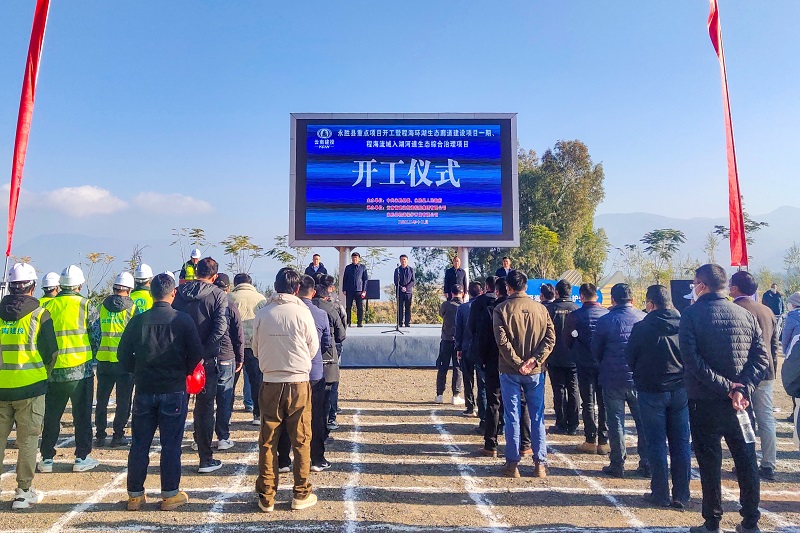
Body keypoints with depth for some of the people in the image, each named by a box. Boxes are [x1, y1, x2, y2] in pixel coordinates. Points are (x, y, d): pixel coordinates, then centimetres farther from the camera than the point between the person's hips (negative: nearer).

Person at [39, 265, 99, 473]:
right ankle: (81, 458, 10)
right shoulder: (84, 304, -6)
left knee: (51, 416, 14)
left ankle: (47, 459, 19)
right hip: (80, 368, -3)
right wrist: (92, 356, 11)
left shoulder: (49, 306, 3)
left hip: (55, 369, 3)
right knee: (82, 415, 6)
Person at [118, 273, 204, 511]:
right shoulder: (183, 320, -9)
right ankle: (170, 495, 13)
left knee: (139, 444, 13)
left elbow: (123, 355, 3)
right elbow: (197, 353, -8)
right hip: (174, 391, -2)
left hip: (144, 390, 2)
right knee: (171, 445, 6)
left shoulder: (138, 320, -2)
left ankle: (135, 495, 22)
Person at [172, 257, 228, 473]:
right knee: (204, 408, 5)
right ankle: (206, 459, 12)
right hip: (206, 359, -3)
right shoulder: (218, 295, -9)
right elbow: (220, 327, -20)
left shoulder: (179, 292, 3)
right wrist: (204, 354, -17)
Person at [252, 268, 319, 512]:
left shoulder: (262, 313, -4)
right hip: (298, 383, -1)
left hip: (270, 384, 2)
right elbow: (313, 348, 1)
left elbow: (255, 349, 7)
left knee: (267, 442, 11)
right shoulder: (302, 312, -10)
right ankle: (301, 494, 19)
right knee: (301, 441, 11)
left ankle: (266, 497, 19)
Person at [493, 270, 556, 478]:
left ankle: (512, 464, 9)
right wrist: (535, 360, -10)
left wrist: (517, 363, -12)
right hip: (536, 371, 2)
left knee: (512, 417, 5)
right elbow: (550, 338, -5)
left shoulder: (501, 309, -6)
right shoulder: (540, 308, 2)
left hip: (510, 371, -2)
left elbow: (502, 340, -14)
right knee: (537, 417, 10)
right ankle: (540, 464, 14)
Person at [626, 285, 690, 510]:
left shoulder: (642, 328, -12)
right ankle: (681, 495, 16)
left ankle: (661, 494, 13)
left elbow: (630, 360, -3)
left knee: (657, 443, 6)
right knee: (681, 443, 10)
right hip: (680, 391, 3)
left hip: (651, 392, -3)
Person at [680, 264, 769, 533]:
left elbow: (691, 358, -20)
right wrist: (742, 388, -11)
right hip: (739, 402, 4)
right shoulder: (746, 315, 3)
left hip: (704, 402, -4)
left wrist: (724, 386, -16)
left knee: (709, 461, 6)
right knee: (746, 460, 15)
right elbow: (761, 356, -4)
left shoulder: (692, 314, -10)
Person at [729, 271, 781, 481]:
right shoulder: (767, 311, 7)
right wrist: (772, 368, 20)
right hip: (765, 373, 5)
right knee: (766, 419, 11)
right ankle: (768, 465, 16)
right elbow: (775, 344, 12)